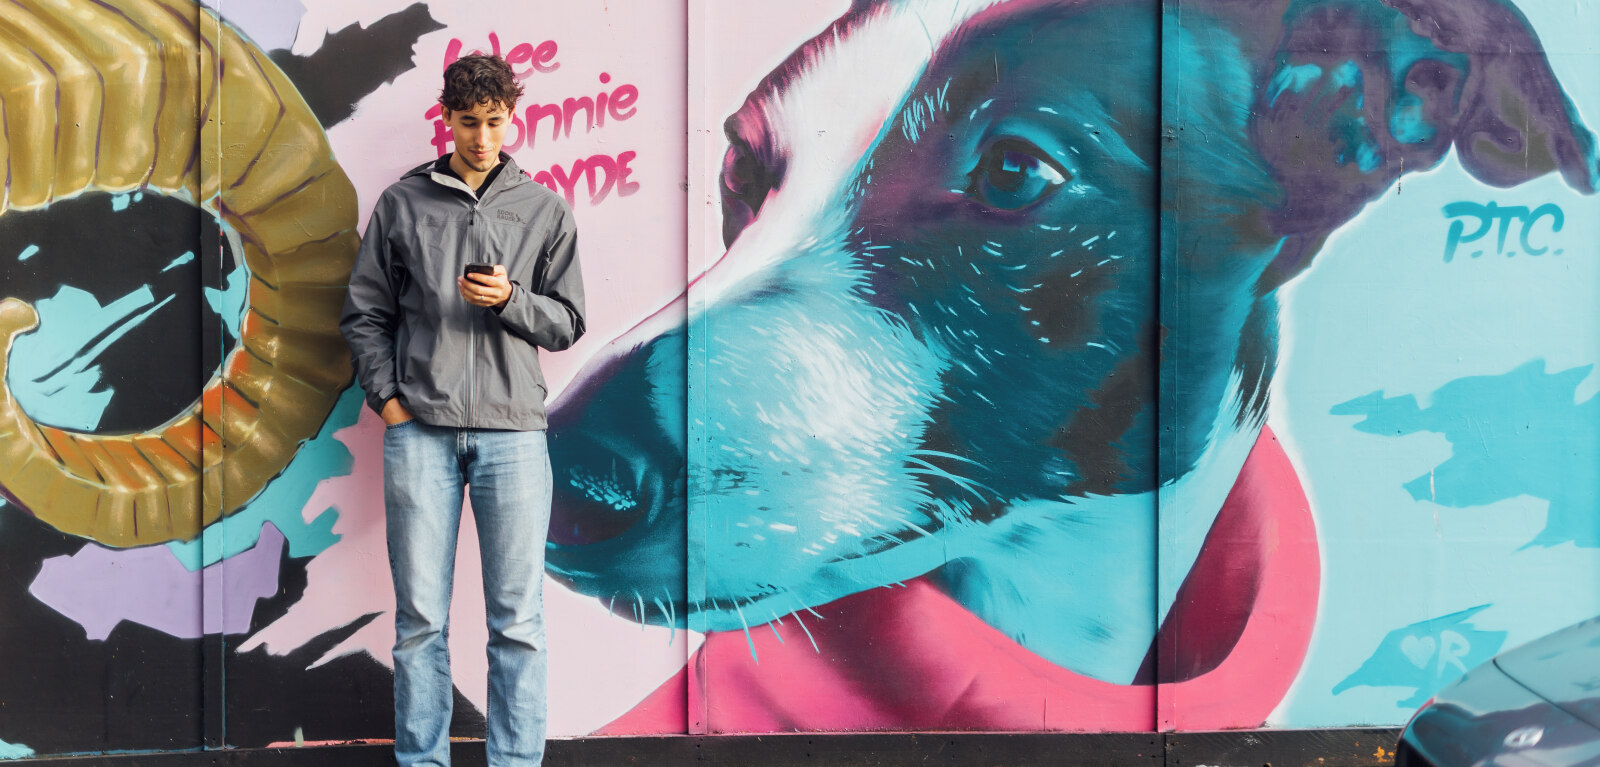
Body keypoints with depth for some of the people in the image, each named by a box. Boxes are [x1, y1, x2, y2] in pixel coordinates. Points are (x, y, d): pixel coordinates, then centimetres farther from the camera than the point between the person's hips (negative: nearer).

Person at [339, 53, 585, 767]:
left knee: (518, 621, 0)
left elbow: (567, 322, 9)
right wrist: (388, 398, 0)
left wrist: (510, 299, -10)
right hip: (419, 428, 0)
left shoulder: (545, 208, 10)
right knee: (420, 618, 3)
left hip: (513, 429, 0)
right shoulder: (402, 201, 10)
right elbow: (365, 312, 11)